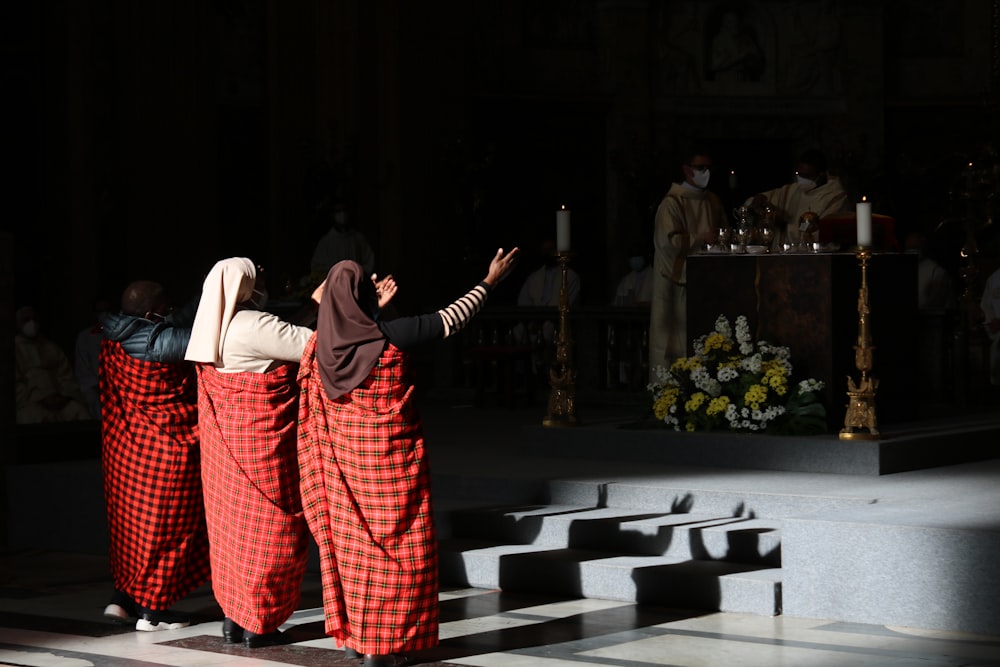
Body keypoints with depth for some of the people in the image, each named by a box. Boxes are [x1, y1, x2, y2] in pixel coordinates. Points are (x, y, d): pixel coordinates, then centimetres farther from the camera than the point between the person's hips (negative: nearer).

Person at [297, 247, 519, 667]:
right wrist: (489, 282, 5)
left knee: (354, 542, 14)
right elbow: (451, 319, -9)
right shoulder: (390, 336, -19)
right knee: (395, 545, 2)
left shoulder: (321, 344, -4)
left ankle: (354, 632, 20)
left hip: (346, 456, 5)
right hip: (393, 458, -5)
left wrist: (373, 309, 37)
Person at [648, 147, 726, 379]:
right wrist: (701, 238, -18)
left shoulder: (713, 201, 14)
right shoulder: (673, 202, -8)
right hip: (678, 276, -6)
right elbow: (667, 240, -17)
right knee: (678, 334, -4)